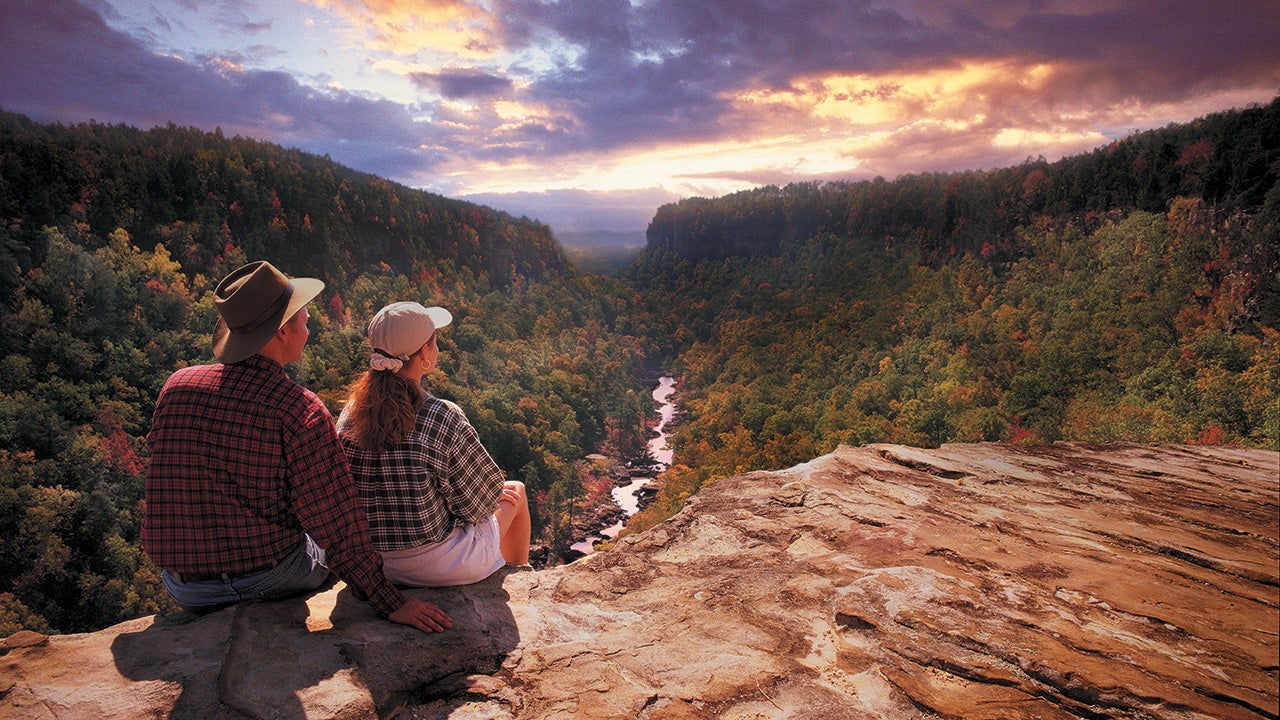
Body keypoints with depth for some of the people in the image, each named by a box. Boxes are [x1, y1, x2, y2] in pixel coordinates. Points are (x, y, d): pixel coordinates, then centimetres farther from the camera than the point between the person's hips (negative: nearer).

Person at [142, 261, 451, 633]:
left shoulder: (175, 385, -6)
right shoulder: (301, 410, -22)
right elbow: (336, 521, -22)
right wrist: (389, 601, -15)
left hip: (184, 591, 5)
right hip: (272, 581, -4)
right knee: (330, 545, 27)